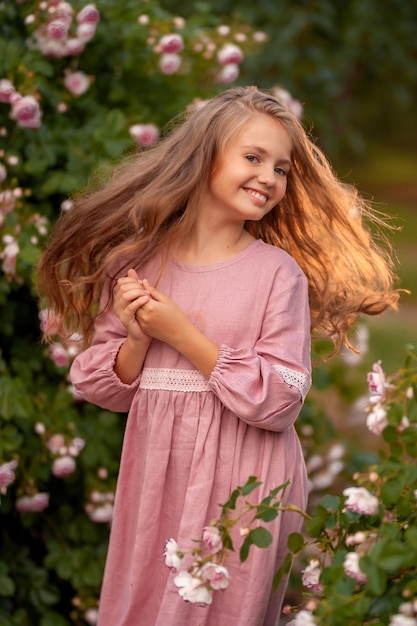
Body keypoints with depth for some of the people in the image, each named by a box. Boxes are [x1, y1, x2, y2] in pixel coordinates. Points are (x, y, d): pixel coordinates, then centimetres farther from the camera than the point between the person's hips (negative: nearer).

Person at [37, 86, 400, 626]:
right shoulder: (138, 262, 2)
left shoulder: (278, 273, -7)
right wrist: (137, 340, -13)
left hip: (242, 487, -3)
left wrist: (182, 336, -15)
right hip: (154, 479, 3)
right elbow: (104, 388, 7)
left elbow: (279, 400, -13)